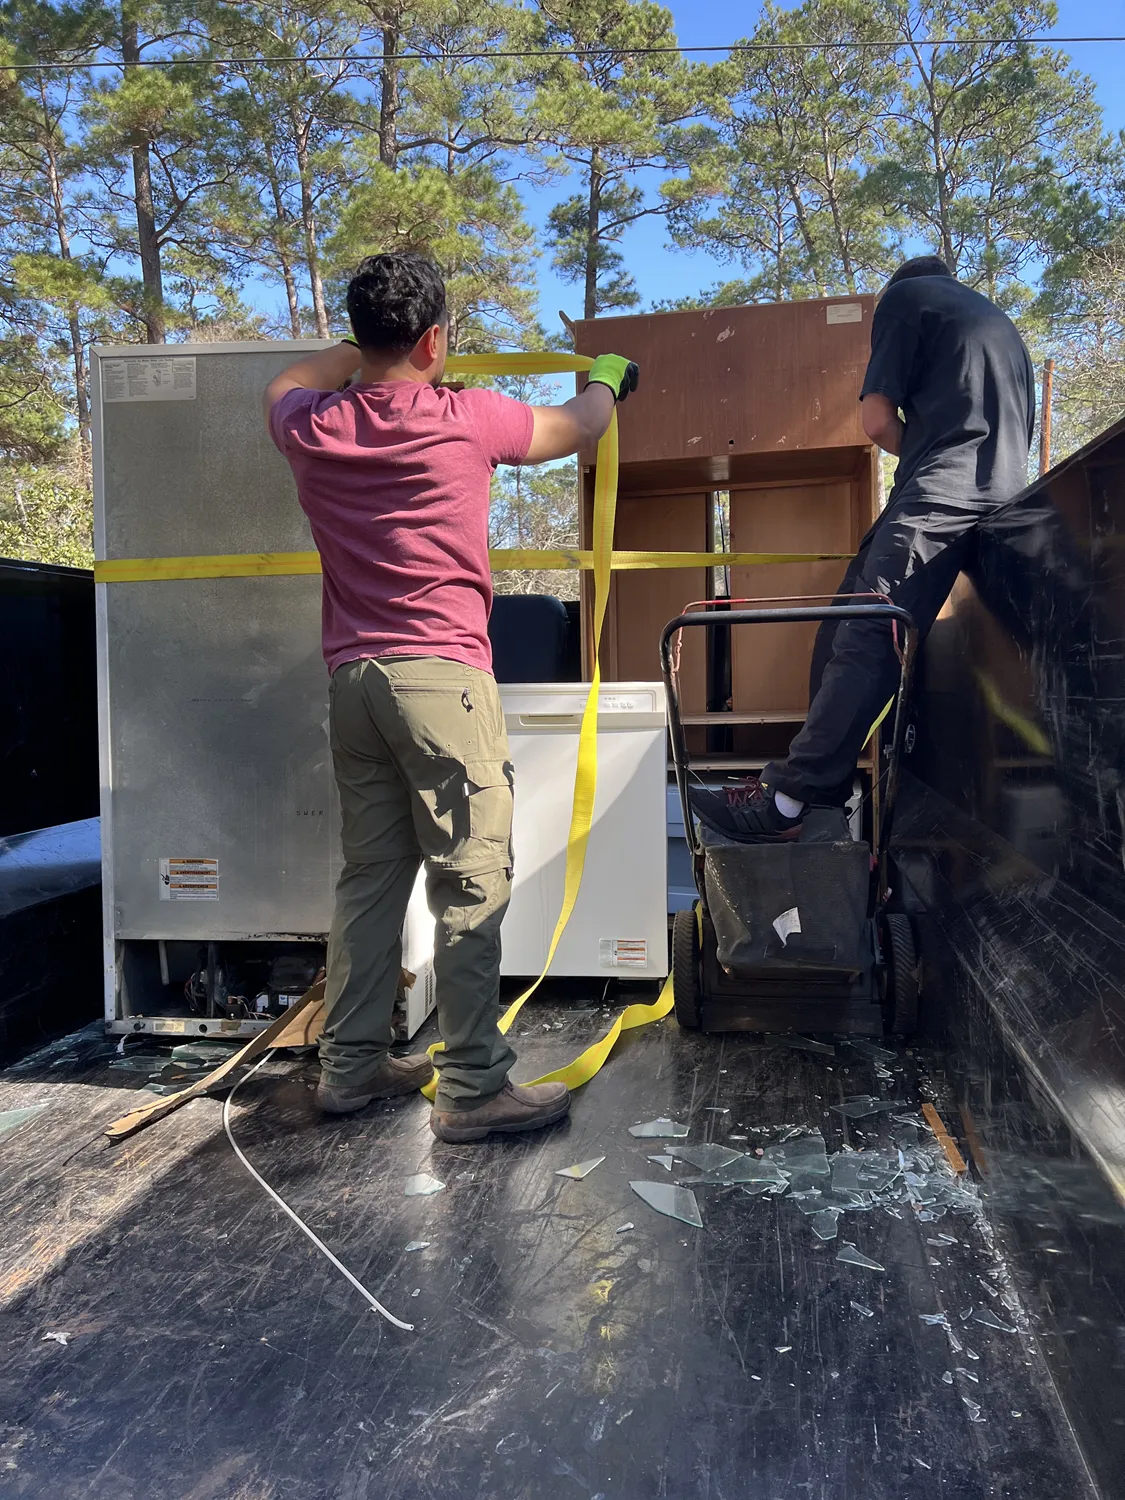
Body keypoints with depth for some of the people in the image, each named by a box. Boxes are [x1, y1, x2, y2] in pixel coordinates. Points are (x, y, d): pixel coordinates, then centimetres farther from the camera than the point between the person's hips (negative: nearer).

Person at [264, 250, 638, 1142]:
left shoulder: (314, 431, 8)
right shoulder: (469, 420, -3)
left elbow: (286, 386, 35)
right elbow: (576, 428, 17)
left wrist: (367, 350, 45)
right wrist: (607, 377, 38)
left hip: (354, 678, 6)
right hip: (443, 675, -6)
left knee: (371, 875, 13)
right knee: (472, 884, -2)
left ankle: (350, 1066, 21)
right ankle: (474, 1089, 3)